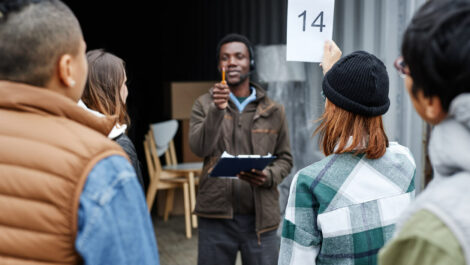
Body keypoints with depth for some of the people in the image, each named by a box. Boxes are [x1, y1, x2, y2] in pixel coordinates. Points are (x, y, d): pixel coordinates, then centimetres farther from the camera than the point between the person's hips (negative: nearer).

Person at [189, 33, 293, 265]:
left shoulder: (273, 111, 6)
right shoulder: (204, 104, 4)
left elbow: (285, 158, 10)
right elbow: (199, 148, -11)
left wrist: (269, 176, -11)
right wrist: (217, 109, -23)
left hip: (260, 216, 1)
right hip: (216, 216, 0)